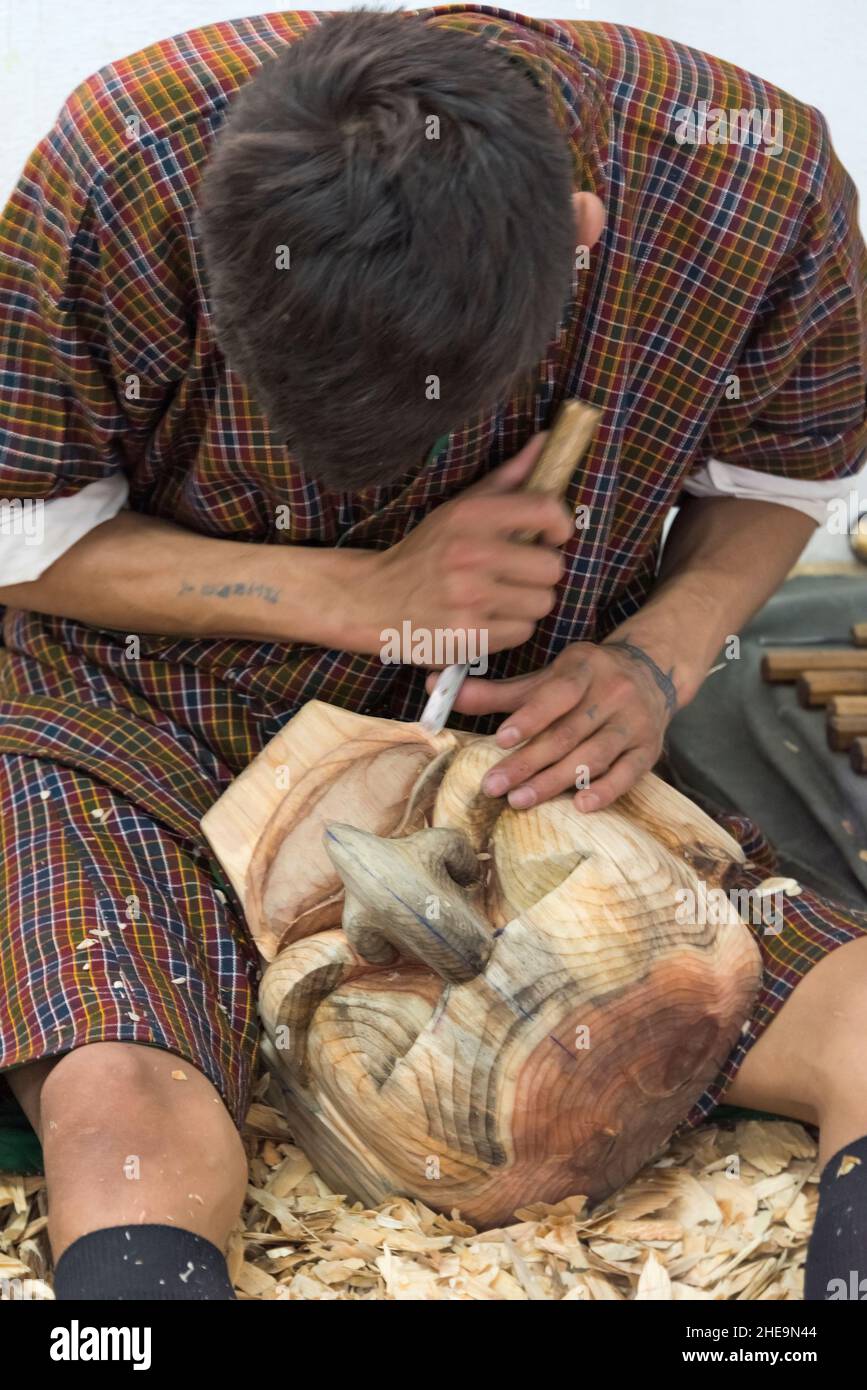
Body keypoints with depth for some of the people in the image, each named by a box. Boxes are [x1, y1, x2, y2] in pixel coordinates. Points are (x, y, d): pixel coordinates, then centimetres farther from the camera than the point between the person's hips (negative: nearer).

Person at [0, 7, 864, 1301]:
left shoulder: (755, 181, -19)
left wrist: (660, 657, -17)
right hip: (145, 726, -2)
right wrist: (362, 596, -21)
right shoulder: (119, 172, -25)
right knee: (123, 1117, -32)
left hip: (526, 746, 2)